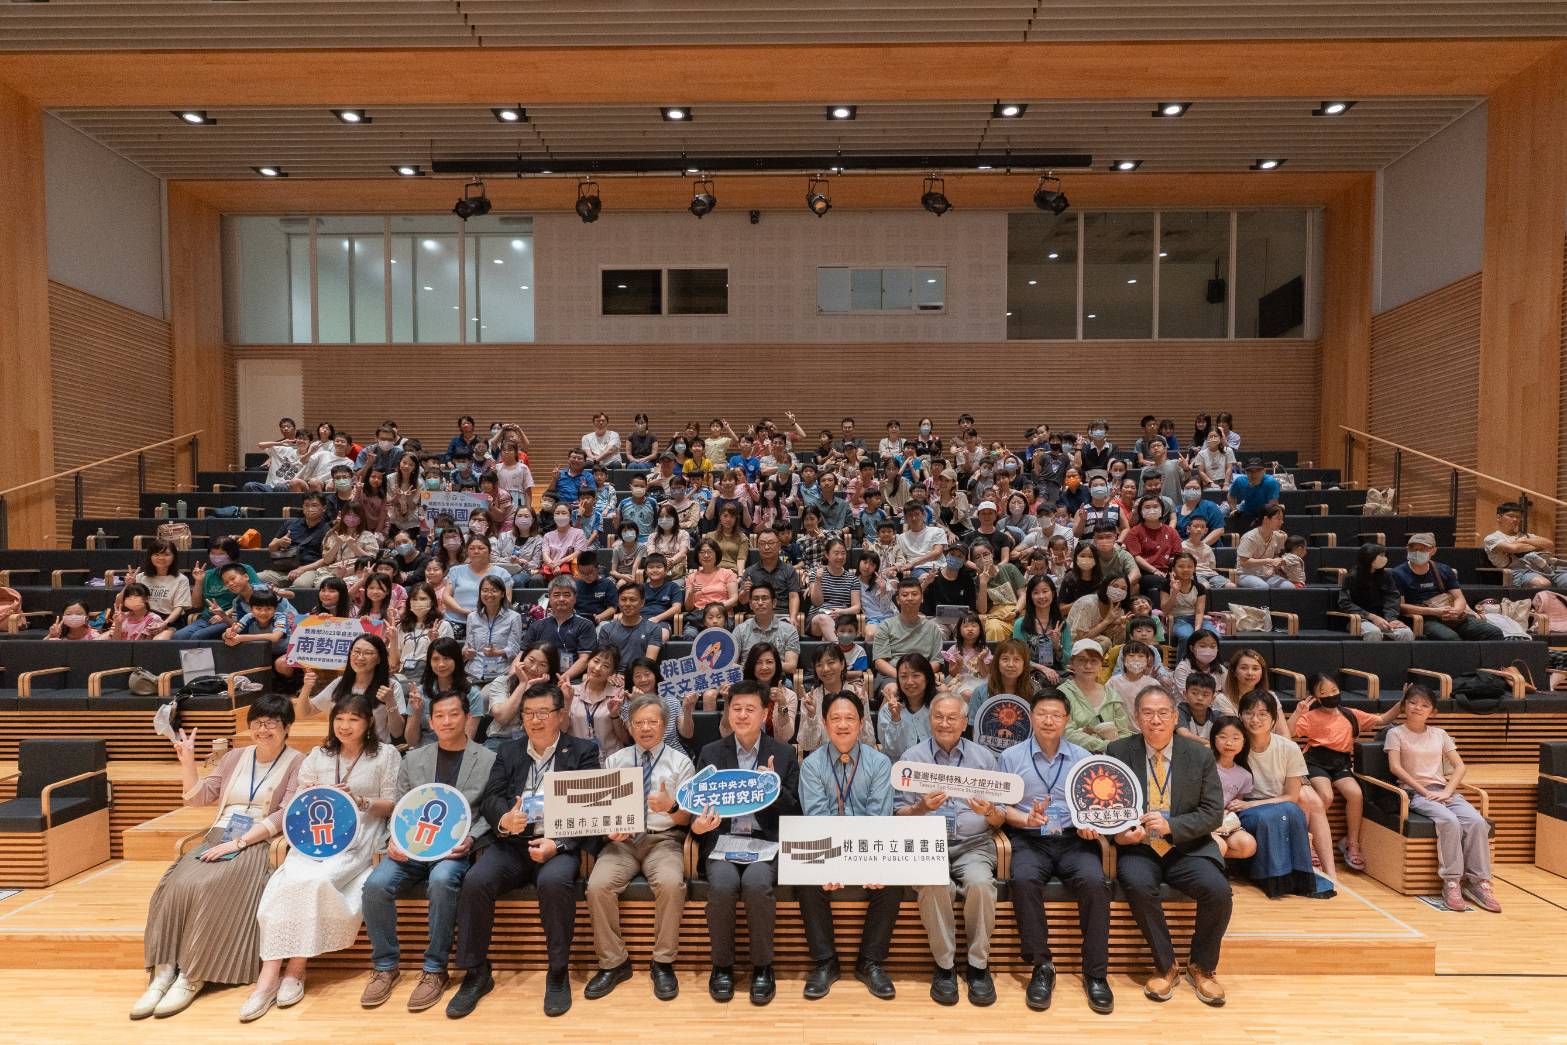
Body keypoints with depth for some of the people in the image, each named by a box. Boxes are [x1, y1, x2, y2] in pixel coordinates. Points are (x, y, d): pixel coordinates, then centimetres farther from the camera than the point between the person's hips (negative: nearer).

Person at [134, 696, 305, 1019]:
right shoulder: (235, 757, 17)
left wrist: (239, 841, -17)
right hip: (219, 837, 5)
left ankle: (193, 977, -17)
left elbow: (285, 816, -10)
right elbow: (199, 797, 15)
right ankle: (163, 972, -19)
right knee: (177, 885, -21)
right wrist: (187, 760, 3)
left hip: (260, 844, -5)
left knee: (208, 888, -28)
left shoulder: (297, 762, -2)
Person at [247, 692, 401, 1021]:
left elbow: (392, 805, 1)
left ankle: (295, 969, -15)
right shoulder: (319, 756, 17)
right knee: (287, 880, -27)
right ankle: (270, 973, -25)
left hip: (359, 838, -3)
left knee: (316, 880, -29)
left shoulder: (386, 755, 5)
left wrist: (360, 802, -15)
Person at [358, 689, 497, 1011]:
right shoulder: (413, 758, 14)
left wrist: (470, 839, -15)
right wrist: (395, 840, -5)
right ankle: (385, 966, -1)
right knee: (376, 884, -24)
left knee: (442, 880, -35)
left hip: (456, 848, -3)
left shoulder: (489, 760, 3)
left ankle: (435, 969, -16)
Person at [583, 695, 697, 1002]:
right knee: (597, 886, -25)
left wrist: (671, 808, -23)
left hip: (663, 840, -2)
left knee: (671, 883, -31)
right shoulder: (614, 761, 12)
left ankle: (664, 963, -11)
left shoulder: (681, 762, 5)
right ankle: (613, 963, -4)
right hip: (621, 840, 2)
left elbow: (687, 817, 0)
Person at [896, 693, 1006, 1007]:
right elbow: (900, 815, 4)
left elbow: (1000, 819, 11)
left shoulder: (984, 757, 12)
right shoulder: (912, 758, 7)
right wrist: (922, 808, -17)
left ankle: (978, 965, -8)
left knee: (980, 883, -30)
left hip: (974, 844, 1)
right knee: (933, 886, -31)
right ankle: (944, 964, -9)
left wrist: (990, 812, -12)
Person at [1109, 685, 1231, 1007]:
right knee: (1138, 885, -31)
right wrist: (1117, 833, -19)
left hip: (1187, 848, 1)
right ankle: (1165, 966, -4)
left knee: (1218, 890, -25)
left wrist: (1170, 826, -18)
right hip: (1137, 848, -1)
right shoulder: (1118, 751, -1)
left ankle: (1202, 967, 4)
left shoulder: (1200, 754, 1)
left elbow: (1213, 813, -2)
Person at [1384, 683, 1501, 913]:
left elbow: (1460, 766, 12)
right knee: (1449, 821, -32)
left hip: (1444, 791, 4)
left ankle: (1479, 881, -16)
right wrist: (1424, 791, -13)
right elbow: (1395, 767, -4)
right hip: (1416, 792, -4)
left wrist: (1447, 791, -5)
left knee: (1477, 821, -25)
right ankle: (1451, 882, -25)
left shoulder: (1440, 734, 18)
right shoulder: (1396, 733, 6)